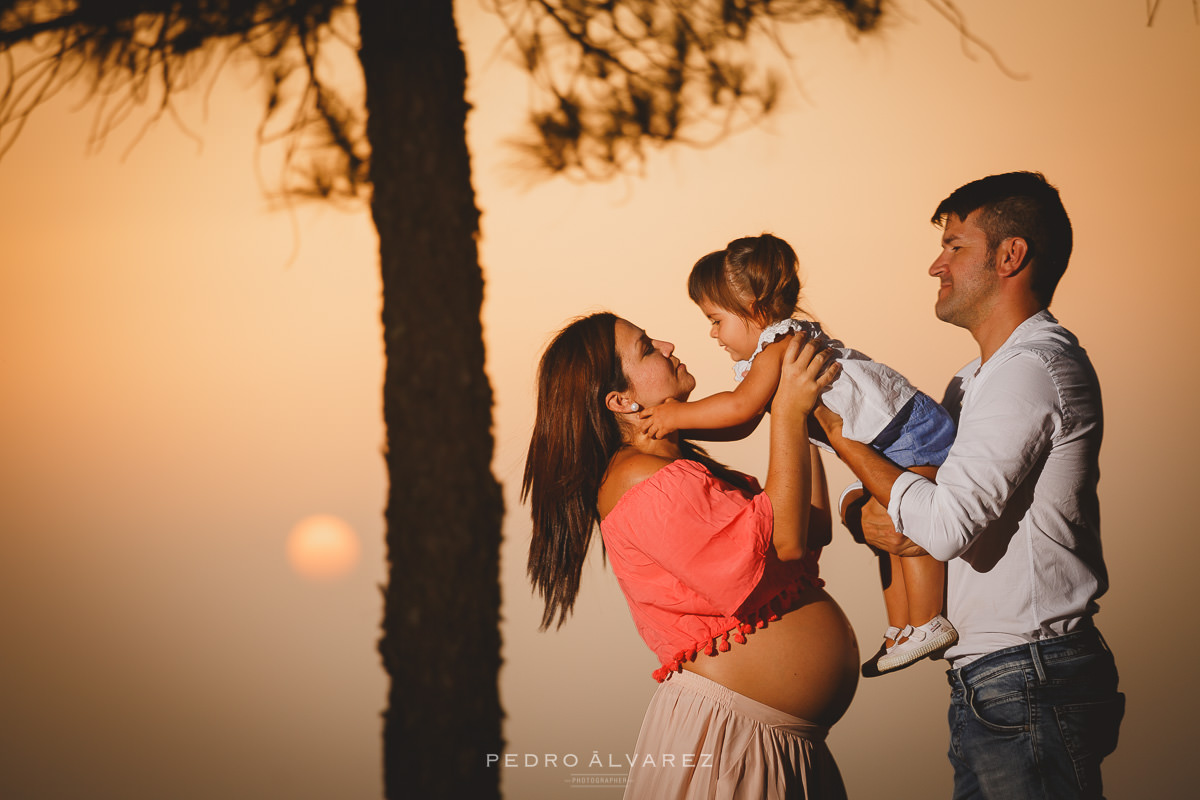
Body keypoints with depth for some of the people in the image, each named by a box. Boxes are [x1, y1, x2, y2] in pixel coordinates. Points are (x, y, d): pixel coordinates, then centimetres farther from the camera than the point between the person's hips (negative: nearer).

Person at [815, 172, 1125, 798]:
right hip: (990, 687, 10)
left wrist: (841, 436, -11)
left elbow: (948, 524, -23)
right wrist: (871, 515, -6)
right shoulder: (975, 381, 20)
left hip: (1030, 684, -10)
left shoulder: (1031, 368, -14)